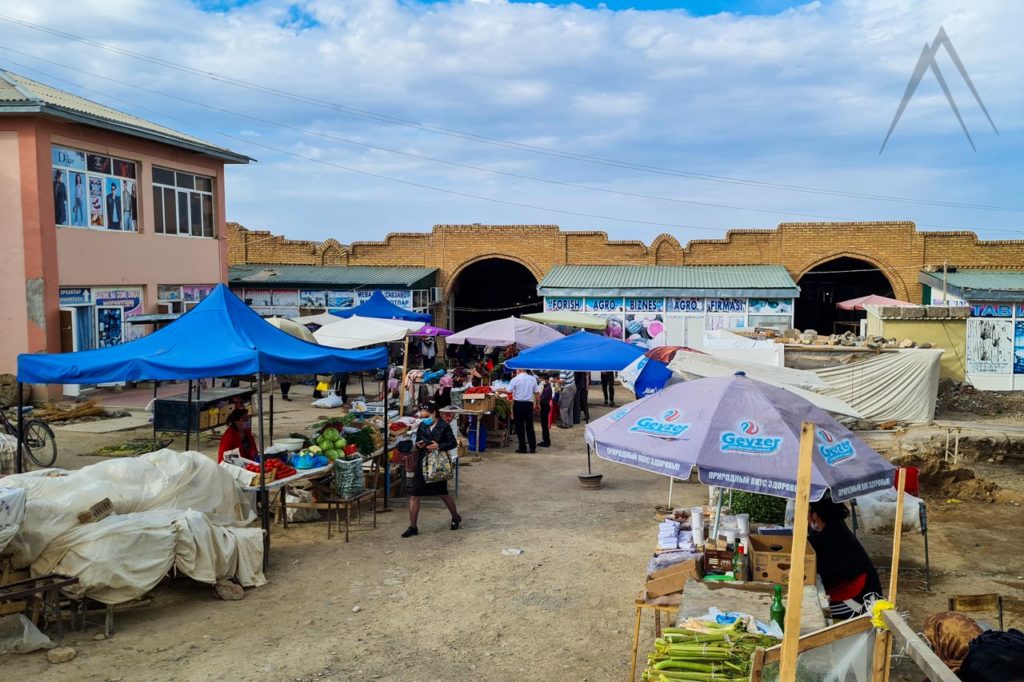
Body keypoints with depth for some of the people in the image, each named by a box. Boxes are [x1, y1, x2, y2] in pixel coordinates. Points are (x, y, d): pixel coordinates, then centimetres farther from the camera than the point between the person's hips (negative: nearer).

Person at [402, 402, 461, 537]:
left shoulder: (444, 426, -8)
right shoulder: (422, 426, 5)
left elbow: (453, 443, -7)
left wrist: (439, 446, -21)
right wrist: (418, 445, -6)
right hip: (422, 464, 4)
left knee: (443, 494, 13)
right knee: (414, 496, -3)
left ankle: (455, 517, 38)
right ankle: (412, 527, 7)